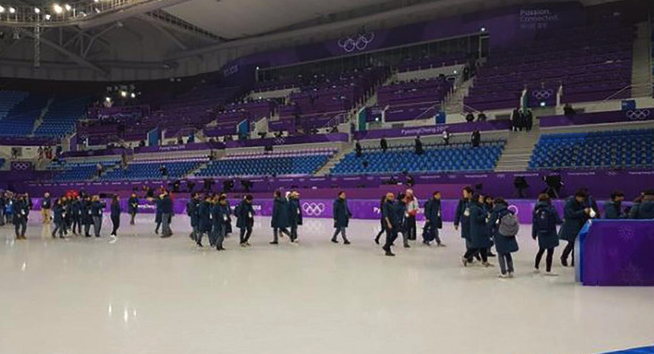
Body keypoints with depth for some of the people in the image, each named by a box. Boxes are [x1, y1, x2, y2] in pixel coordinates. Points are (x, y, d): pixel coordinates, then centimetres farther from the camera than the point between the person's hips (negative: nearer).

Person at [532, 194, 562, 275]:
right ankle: (548, 270, 5)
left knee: (541, 250, 22)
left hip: (541, 234, 5)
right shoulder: (551, 209, -12)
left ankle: (536, 267, 27)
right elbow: (558, 221, -11)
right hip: (550, 233, -5)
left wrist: (534, 234, 10)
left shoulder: (536, 210, -2)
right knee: (550, 252, 3)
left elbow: (534, 223, 0)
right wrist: (562, 221, 12)